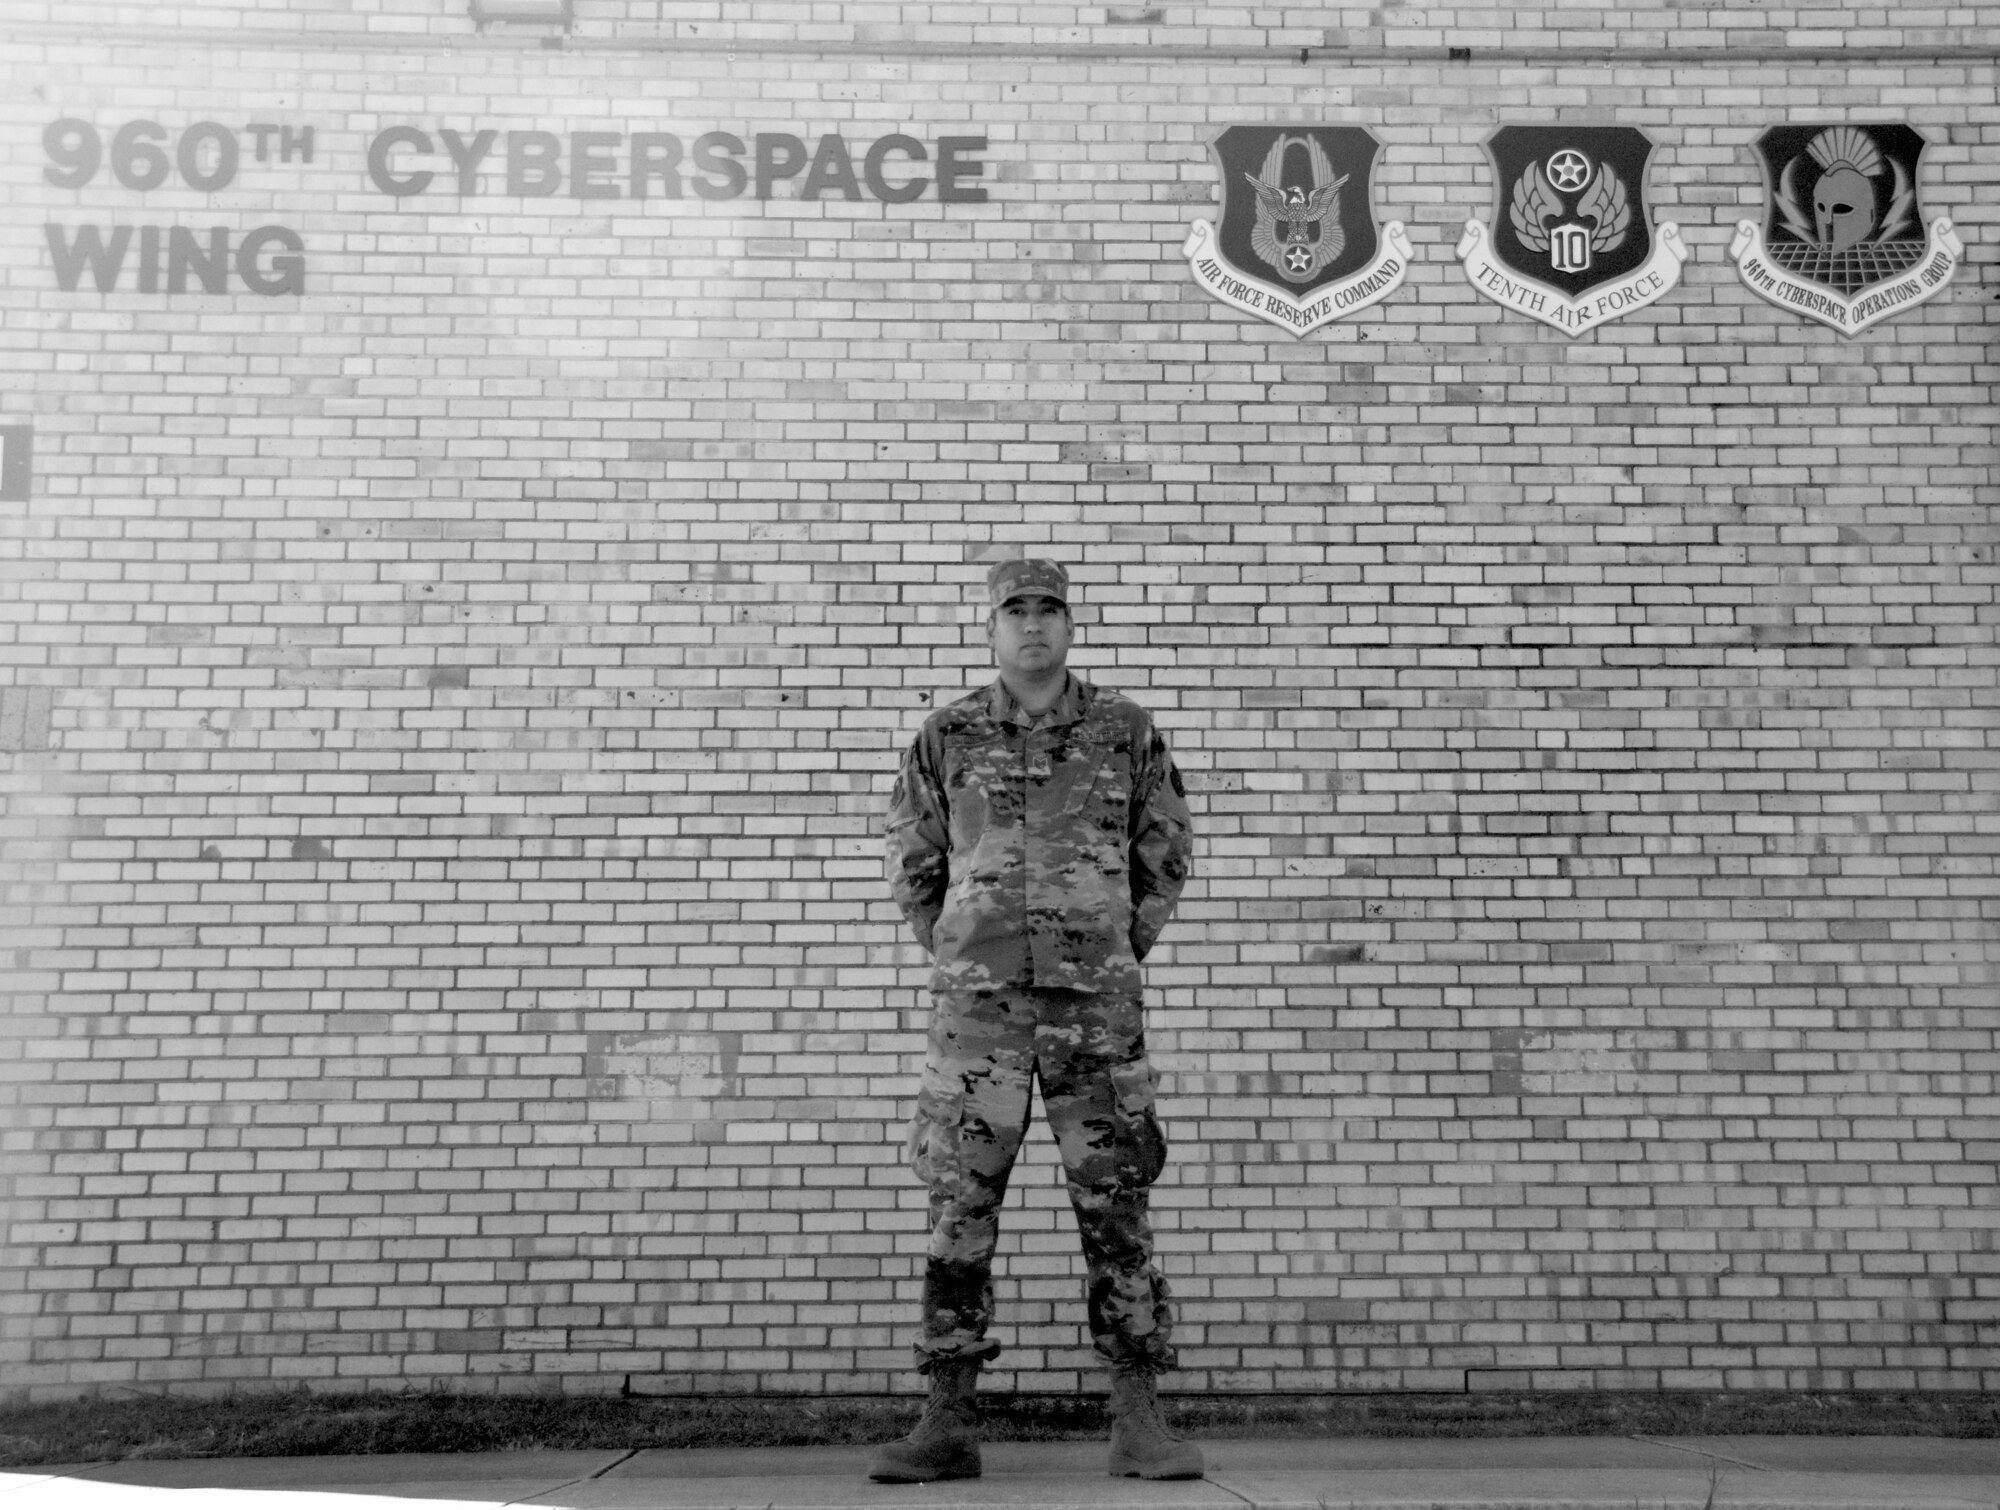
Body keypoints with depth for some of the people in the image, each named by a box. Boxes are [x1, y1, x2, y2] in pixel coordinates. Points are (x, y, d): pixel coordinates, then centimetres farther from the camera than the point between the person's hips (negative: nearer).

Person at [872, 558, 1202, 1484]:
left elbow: (1165, 857, 13)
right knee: (960, 1207, 0)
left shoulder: (1126, 732, 4)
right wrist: (963, 963, 11)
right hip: (977, 1005, 1)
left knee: (1115, 1206, 0)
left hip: (1096, 1002, 0)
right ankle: (949, 1425, 7)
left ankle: (1139, 1425, 6)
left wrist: (1117, 957, 11)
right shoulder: (948, 738, 5)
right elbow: (912, 866, 14)